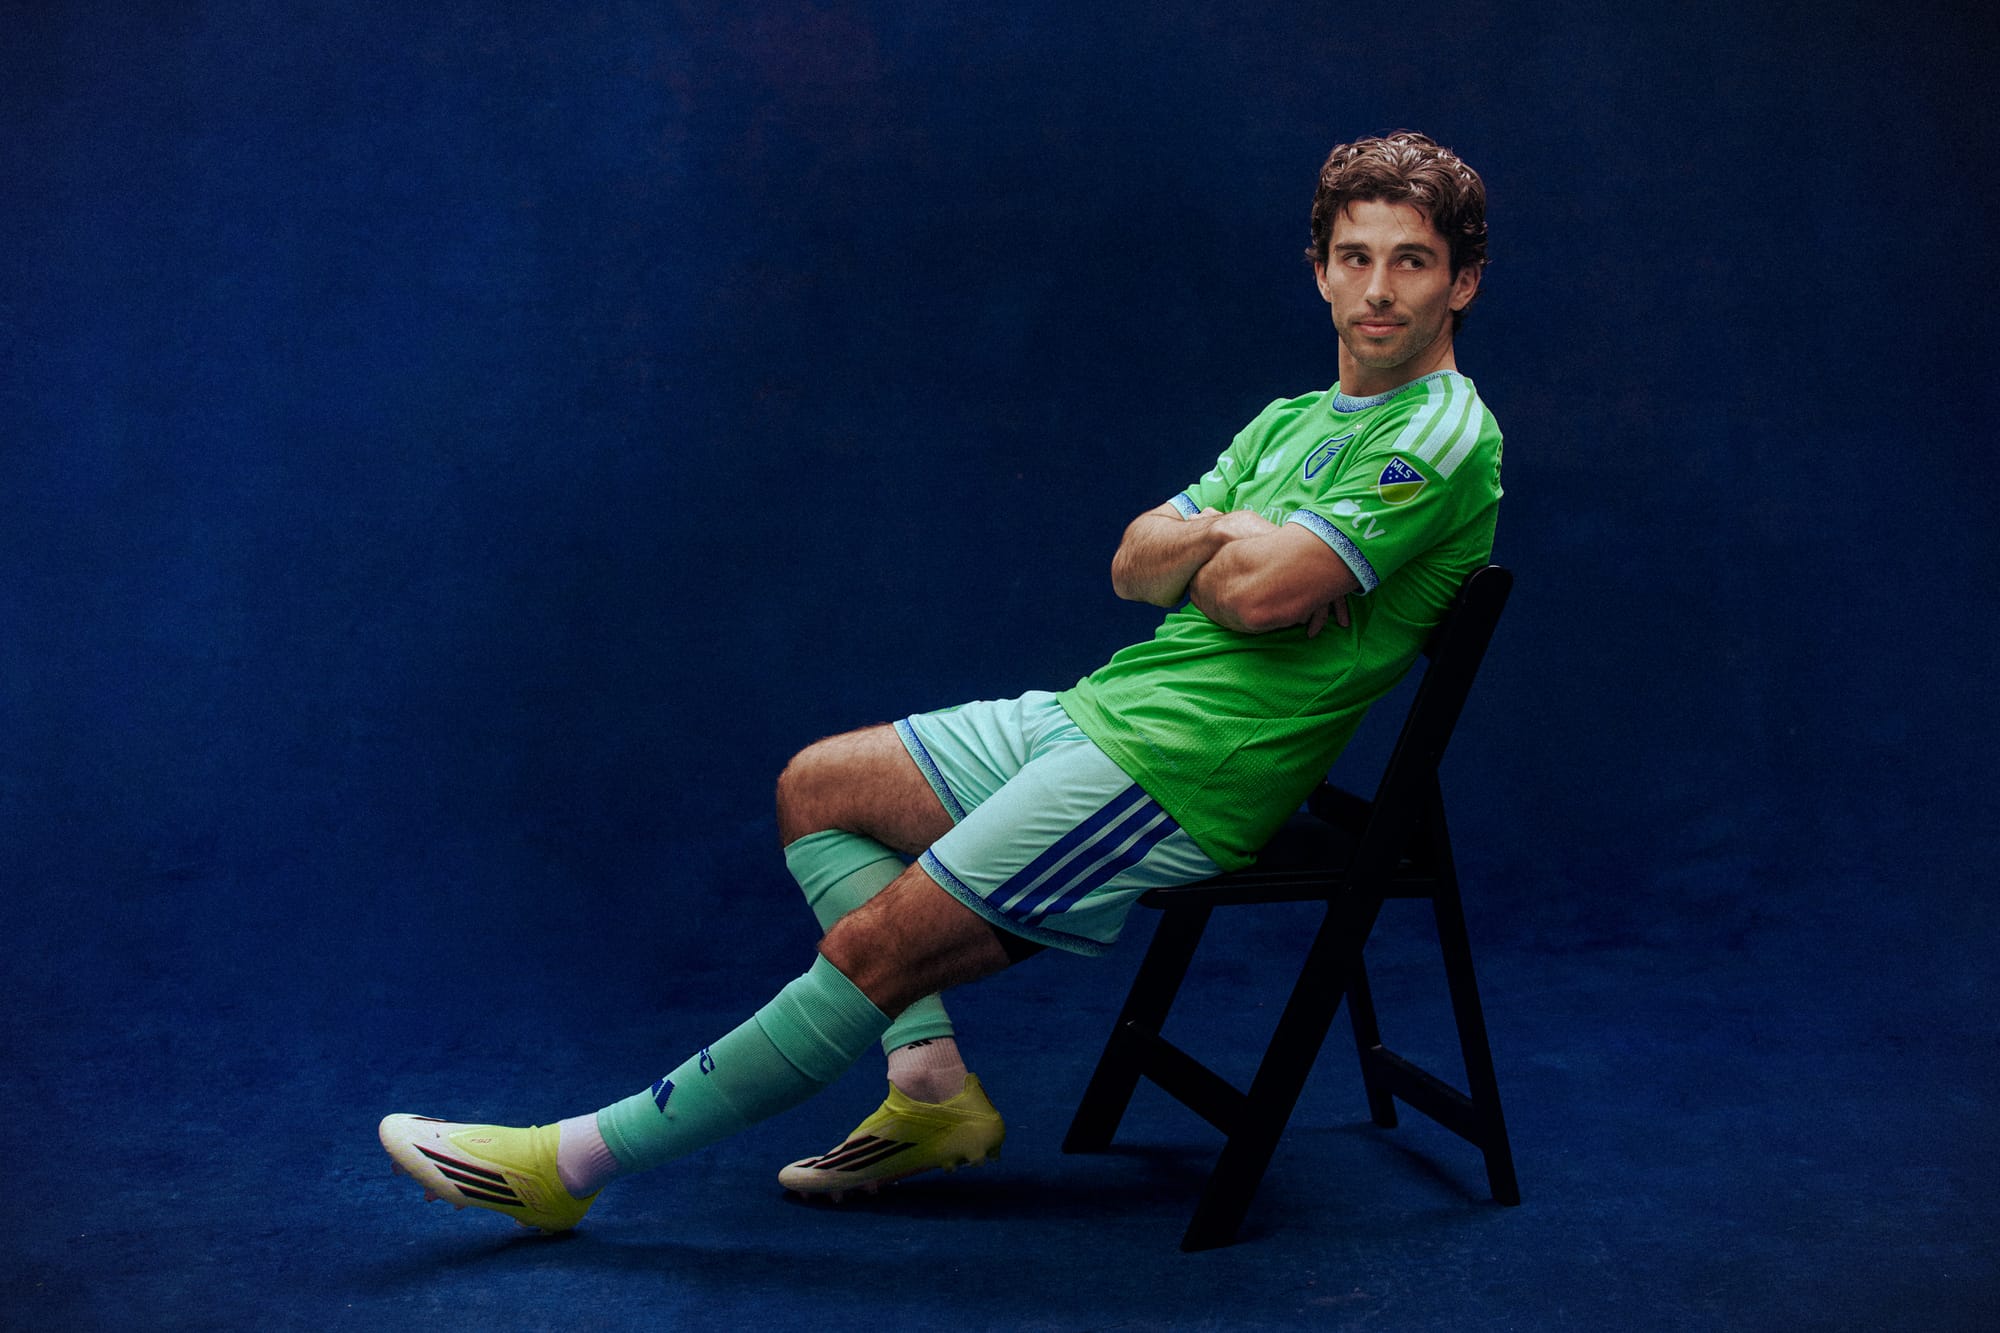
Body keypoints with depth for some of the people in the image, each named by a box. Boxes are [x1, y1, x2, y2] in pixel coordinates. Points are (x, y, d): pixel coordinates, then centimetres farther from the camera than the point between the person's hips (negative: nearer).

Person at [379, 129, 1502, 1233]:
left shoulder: (1444, 436, -11)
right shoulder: (1292, 421, 18)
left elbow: (1259, 592, -24)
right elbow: (1135, 564, 9)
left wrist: (1230, 544, -2)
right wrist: (1226, 535, -10)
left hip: (1178, 771, -10)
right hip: (1097, 709, 10)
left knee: (876, 943, -13)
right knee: (816, 788, 11)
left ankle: (578, 1160, -1)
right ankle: (933, 1084, 2)